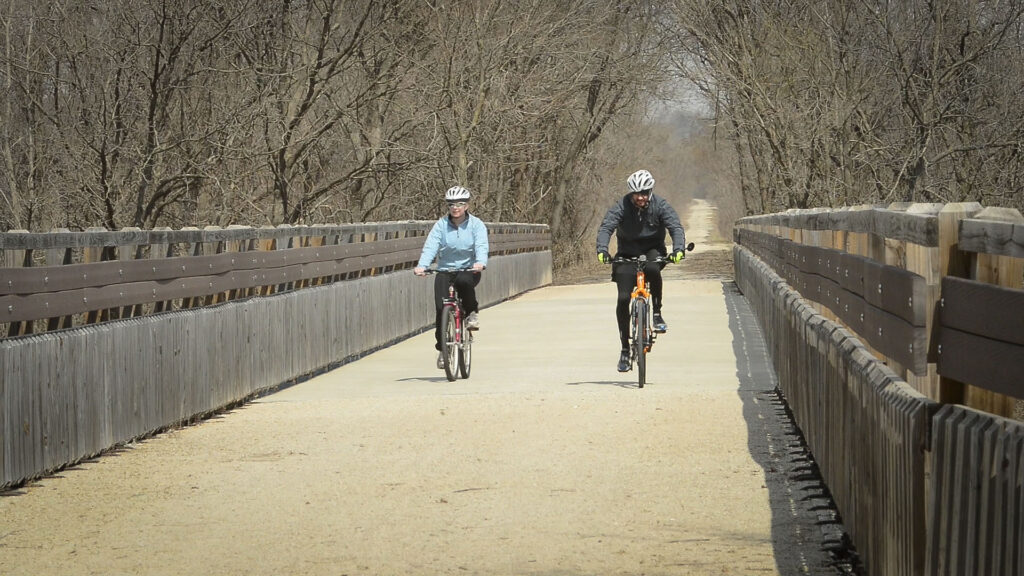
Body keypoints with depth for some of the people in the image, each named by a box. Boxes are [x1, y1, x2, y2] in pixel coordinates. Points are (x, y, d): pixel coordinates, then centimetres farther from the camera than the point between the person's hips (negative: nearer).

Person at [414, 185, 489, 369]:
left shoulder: (476, 225, -3)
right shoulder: (441, 225, -1)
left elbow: (481, 246, -17)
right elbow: (430, 246, -13)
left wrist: (480, 263, -40)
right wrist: (421, 266, -31)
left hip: (468, 269, -2)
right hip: (445, 271, 2)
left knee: (464, 281, -38)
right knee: (441, 308, -14)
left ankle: (472, 313, -10)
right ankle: (442, 349, 2)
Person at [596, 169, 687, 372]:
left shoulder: (660, 205, -13)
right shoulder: (621, 207, -14)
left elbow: (675, 226, -22)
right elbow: (606, 227, -25)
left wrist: (679, 248, -42)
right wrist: (602, 249, -44)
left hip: (653, 251, 0)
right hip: (627, 254, 1)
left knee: (652, 268, -38)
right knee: (623, 299, -12)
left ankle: (657, 313, -19)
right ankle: (625, 349, -1)